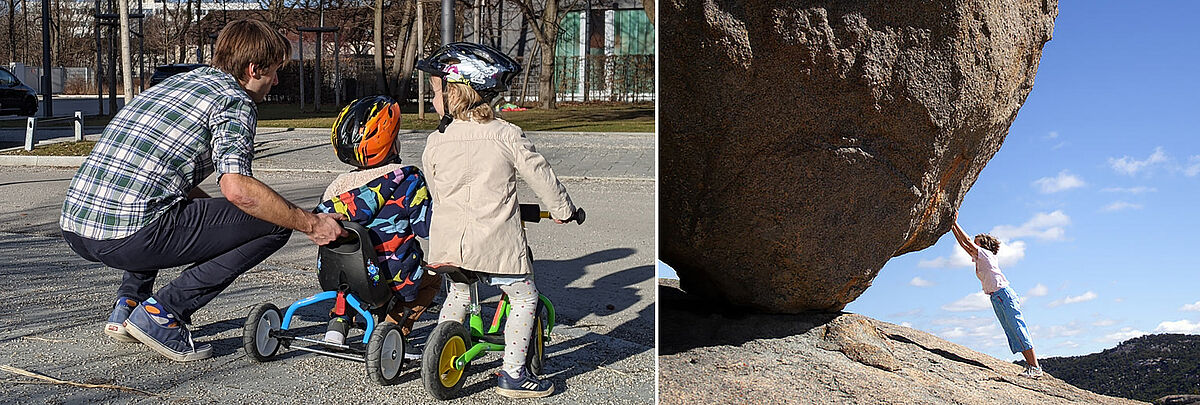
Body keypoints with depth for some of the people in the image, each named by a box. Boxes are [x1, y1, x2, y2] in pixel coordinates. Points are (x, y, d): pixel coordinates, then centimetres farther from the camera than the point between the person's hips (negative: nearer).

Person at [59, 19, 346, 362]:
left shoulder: (180, 80, 23)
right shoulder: (235, 101, -3)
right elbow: (237, 188, -19)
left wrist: (216, 216, 30)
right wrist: (310, 224, -11)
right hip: (127, 237, -9)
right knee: (273, 224, -3)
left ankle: (129, 302, 21)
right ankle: (161, 312, -5)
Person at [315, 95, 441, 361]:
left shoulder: (338, 186, 1)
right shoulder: (407, 180, -11)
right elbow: (427, 226, -12)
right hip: (392, 280, -5)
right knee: (432, 277, 23)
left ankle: (338, 322, 24)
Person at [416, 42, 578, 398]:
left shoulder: (435, 143, -1)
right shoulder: (506, 135, -6)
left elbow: (436, 193, 11)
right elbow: (539, 175, 0)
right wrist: (562, 209, 16)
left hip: (449, 242, 4)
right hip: (496, 242, -3)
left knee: (458, 293, 26)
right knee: (524, 298, 10)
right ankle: (513, 374, 10)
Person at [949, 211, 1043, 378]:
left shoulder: (986, 254, -4)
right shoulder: (978, 258, 19)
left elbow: (968, 242, -9)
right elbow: (963, 244, 21)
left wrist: (956, 223, -5)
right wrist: (953, 228, 15)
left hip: (1004, 294, -9)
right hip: (997, 298, 9)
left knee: (1018, 330, -11)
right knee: (1012, 333, 5)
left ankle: (1035, 367, -12)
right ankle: (1030, 365, 4)